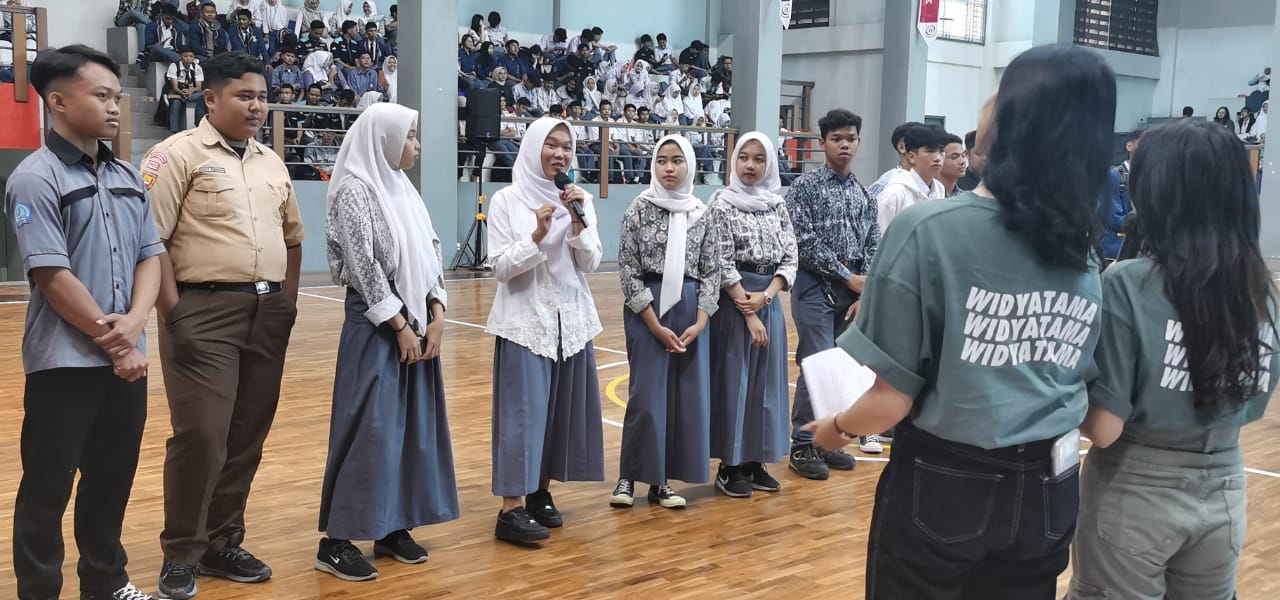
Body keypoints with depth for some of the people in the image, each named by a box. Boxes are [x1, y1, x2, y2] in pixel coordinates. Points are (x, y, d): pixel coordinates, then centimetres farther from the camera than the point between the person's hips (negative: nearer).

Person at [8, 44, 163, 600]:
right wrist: (111, 340, -12)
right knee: (47, 488, 4)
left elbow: (150, 254, 8)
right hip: (65, 362, -6)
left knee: (113, 480, 15)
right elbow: (51, 275, -15)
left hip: (127, 358, 6)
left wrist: (133, 323, -9)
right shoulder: (35, 178, -10)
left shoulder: (127, 177, 10)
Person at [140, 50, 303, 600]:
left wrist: (287, 302, 12)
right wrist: (173, 315, -16)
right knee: (200, 435, -6)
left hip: (267, 312, 6)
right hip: (204, 310, -6)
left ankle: (223, 543, 24)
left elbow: (292, 238, 22)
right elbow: (149, 239, -11)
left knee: (248, 435, 10)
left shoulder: (271, 162, 16)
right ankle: (180, 555, 10)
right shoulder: (178, 154, -5)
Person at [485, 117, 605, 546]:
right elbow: (500, 266, -9)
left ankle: (541, 493, 22)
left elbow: (591, 263, 1)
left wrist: (578, 222, -13)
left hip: (571, 320, 4)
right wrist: (537, 235, -21)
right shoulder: (507, 200, -4)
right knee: (523, 410, -6)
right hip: (525, 321, -4)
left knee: (561, 408, 8)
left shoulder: (580, 200, 7)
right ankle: (512, 510, -3)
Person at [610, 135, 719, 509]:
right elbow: (629, 271, -7)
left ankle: (661, 480, 14)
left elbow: (711, 271, 6)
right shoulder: (640, 209, -4)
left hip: (690, 310, 3)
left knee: (686, 394, 4)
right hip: (647, 309, -3)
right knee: (646, 394, -3)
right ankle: (629, 476, 10)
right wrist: (656, 325, -11)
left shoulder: (700, 214, 5)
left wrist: (699, 321, -6)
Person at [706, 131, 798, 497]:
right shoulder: (723, 203, -6)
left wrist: (765, 296, -10)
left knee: (765, 380, 8)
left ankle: (755, 462, 18)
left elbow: (790, 258, 6)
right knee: (732, 380, -1)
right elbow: (722, 263, -10)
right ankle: (729, 466, 7)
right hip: (733, 302, -5)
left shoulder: (778, 206, 8)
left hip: (769, 300, 5)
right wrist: (747, 312, -13)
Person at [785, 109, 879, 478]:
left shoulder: (865, 195, 12)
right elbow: (806, 243, -11)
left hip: (854, 291, 5)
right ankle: (803, 446, 1)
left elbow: (873, 247, 8)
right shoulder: (805, 187, -3)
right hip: (816, 288, -5)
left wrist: (865, 292, -5)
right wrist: (848, 277, -12)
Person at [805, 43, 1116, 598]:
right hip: (1046, 492, 5)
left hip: (942, 487, -4)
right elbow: (1080, 385, 8)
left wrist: (837, 426, 5)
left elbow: (892, 400, -16)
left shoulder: (928, 230, -18)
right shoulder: (1085, 255, -1)